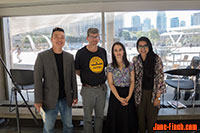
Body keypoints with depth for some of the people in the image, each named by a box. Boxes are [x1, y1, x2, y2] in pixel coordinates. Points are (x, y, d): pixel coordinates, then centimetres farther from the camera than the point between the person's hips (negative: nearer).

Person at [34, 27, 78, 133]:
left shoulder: (69, 57, 3)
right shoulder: (42, 56, -7)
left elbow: (73, 77, 7)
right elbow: (37, 79, -8)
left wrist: (75, 95, 7)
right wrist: (38, 100, -11)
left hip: (66, 99, 3)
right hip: (50, 100, -3)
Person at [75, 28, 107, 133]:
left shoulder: (103, 51, 6)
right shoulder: (81, 53, -7)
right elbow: (77, 71, 2)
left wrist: (104, 77, 9)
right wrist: (87, 78, -2)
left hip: (102, 88, 4)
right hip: (88, 89, -4)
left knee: (100, 115, 17)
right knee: (88, 117, 8)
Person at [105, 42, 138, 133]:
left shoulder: (130, 65, 2)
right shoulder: (110, 67, -1)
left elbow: (132, 82, 0)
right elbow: (111, 84, -5)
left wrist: (128, 97, -12)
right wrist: (119, 98, -14)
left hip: (128, 94, 1)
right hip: (115, 94, -1)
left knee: (129, 118, 5)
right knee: (116, 118, 6)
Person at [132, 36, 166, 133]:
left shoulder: (156, 59, -6)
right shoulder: (135, 60, 3)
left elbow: (160, 78, -6)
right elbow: (133, 78, 8)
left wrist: (158, 97, -9)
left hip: (152, 92, -2)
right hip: (140, 93, 2)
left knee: (151, 118, 6)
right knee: (141, 117, 10)